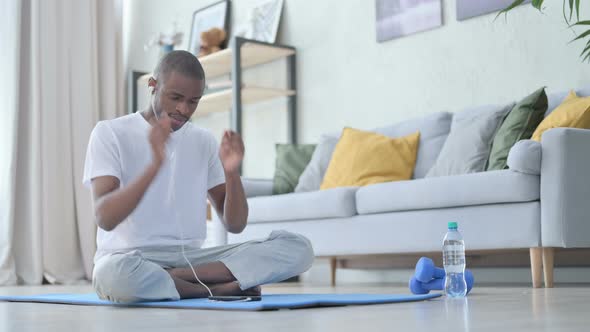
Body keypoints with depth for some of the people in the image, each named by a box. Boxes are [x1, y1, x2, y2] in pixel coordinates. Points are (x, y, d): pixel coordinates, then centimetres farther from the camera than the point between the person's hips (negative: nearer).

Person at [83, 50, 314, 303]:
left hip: (192, 258, 4)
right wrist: (155, 165, -29)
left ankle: (173, 279, -18)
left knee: (297, 248, -14)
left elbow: (235, 225, 6)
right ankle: (221, 289, -17)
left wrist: (232, 172, -13)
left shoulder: (204, 141, 11)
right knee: (116, 272, -42)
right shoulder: (110, 133, -2)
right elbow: (105, 218, -17)